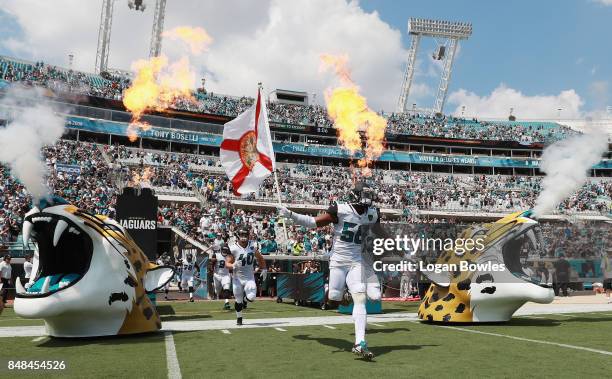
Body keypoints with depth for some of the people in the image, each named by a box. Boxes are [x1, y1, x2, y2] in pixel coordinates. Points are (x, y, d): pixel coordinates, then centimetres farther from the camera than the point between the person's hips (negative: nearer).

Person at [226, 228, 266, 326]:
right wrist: (233, 266, -31)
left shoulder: (252, 246, -1)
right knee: (238, 300, 5)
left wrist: (263, 269, 11)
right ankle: (239, 318, 29)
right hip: (237, 278, -1)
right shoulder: (233, 248, -11)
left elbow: (260, 258, 15)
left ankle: (245, 297, 21)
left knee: (251, 298, -15)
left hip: (250, 278, 1)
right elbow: (227, 263, -10)